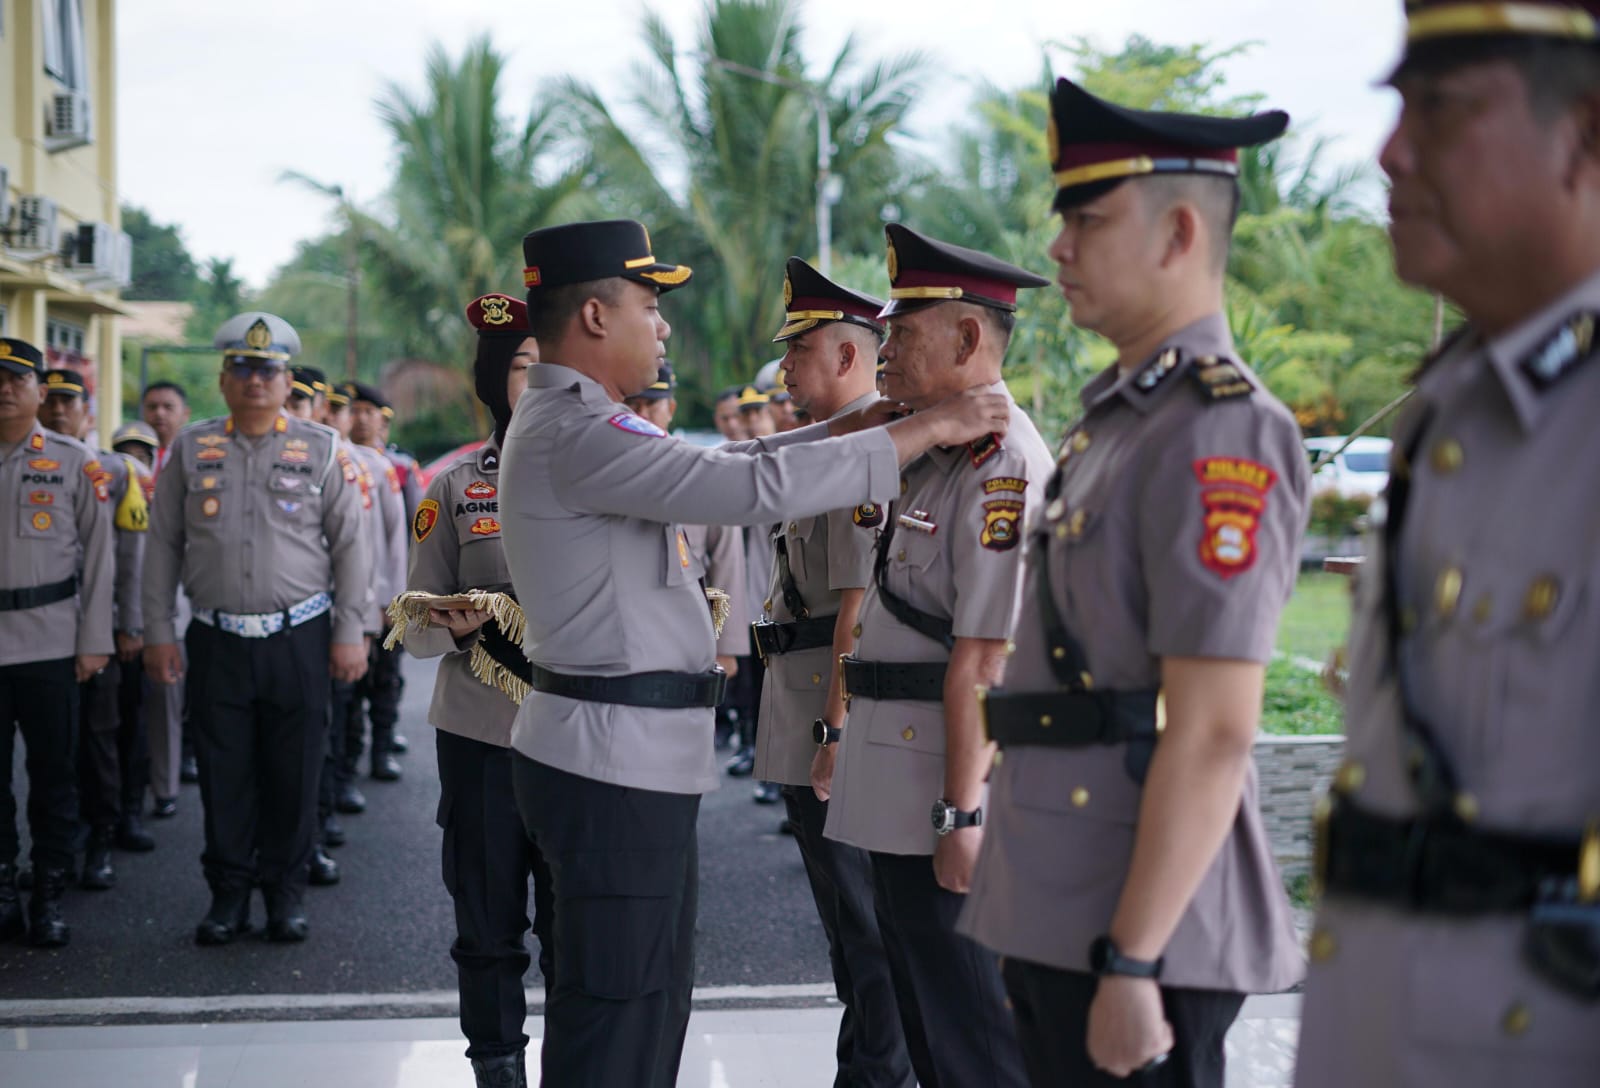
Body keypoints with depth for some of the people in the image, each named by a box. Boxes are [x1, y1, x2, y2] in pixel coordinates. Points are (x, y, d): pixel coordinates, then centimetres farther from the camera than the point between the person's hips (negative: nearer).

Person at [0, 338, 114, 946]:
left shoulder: (76, 462, 2)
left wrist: (95, 642, -3)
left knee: (53, 774, 3)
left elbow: (99, 556, 2)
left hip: (51, 643, -2)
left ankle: (50, 897, 13)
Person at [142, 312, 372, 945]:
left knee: (294, 773, 5)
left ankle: (286, 891, 19)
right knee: (223, 774, 5)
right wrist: (158, 632, 4)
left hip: (299, 639, -1)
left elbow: (350, 547, 2)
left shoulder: (320, 450, 2)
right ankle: (228, 894, 18)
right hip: (217, 641, 1)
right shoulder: (191, 450, 6)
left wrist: (349, 633, -2)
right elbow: (163, 546, 9)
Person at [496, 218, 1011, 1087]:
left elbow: (720, 469, 17)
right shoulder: (575, 433, -19)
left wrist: (864, 422, 10)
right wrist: (927, 429, -18)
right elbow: (757, 488, -26)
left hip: (636, 754, 11)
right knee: (615, 1009, -3)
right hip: (614, 759, -11)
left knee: (656, 988, 19)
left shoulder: (578, 421, 15)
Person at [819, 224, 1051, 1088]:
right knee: (922, 1018, 20)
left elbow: (985, 657, -24)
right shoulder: (931, 451, 14)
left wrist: (963, 813, -25)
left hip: (942, 792, -10)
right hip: (895, 792, 10)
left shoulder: (1002, 465, -18)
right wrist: (847, 737, 21)